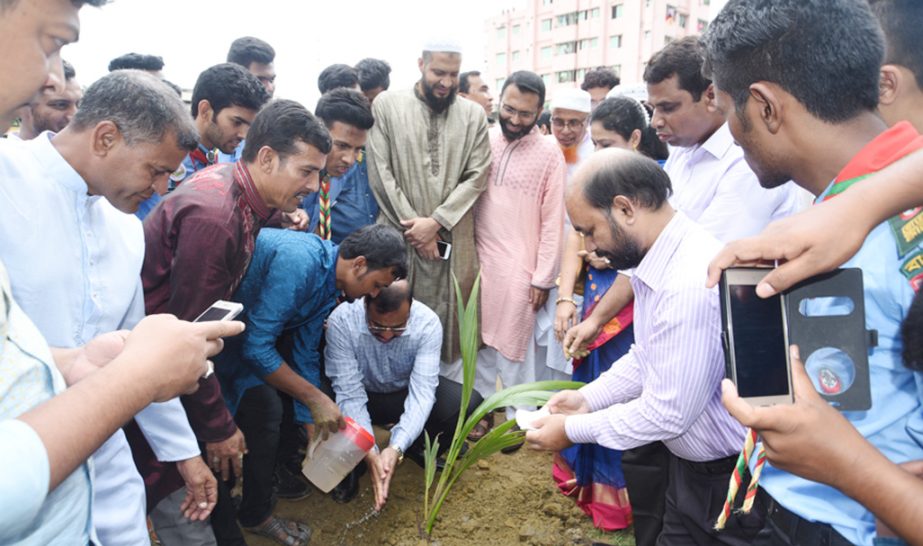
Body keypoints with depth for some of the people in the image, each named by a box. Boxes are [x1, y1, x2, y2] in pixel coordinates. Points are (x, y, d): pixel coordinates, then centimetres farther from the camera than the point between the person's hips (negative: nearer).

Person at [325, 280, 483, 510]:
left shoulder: (428, 322, -28)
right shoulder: (341, 320, -31)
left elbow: (422, 391, -32)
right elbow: (349, 393, -31)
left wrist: (395, 448, -45)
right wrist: (370, 454, -41)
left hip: (406, 392, 1)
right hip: (363, 395, -1)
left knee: (469, 403, -25)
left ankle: (418, 449, 7)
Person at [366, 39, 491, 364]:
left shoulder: (473, 115, 7)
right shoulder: (387, 105, 3)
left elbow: (476, 177, 1)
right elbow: (380, 173, -2)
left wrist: (435, 222, -9)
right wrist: (415, 226, -6)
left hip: (453, 241, 2)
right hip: (398, 237, -1)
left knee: (448, 323, 6)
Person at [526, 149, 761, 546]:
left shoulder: (691, 283, -32)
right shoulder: (658, 260, -1)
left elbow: (668, 413, -27)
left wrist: (572, 430, -15)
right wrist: (587, 398, 1)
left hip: (729, 479, -8)